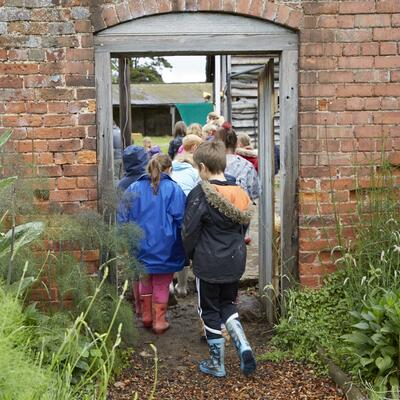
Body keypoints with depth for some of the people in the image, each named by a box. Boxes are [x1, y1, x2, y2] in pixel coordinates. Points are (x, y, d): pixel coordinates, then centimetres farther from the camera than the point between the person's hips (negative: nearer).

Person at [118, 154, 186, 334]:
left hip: (141, 246, 3)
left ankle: (146, 316, 30)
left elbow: (122, 218, 2)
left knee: (145, 281, 22)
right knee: (161, 285, 11)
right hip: (165, 249, -3)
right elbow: (180, 220, -14)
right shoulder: (173, 189, -12)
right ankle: (159, 321, 17)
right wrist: (182, 245, 0)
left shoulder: (133, 189, -1)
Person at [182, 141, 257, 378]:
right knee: (228, 305, 23)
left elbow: (190, 231, -13)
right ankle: (243, 346, 4)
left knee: (210, 312, 10)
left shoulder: (200, 194, -17)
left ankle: (217, 363, 19)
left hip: (208, 263, -5)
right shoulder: (239, 193, 0)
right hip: (235, 261, 5)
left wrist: (191, 254, 5)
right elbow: (244, 226, 10)